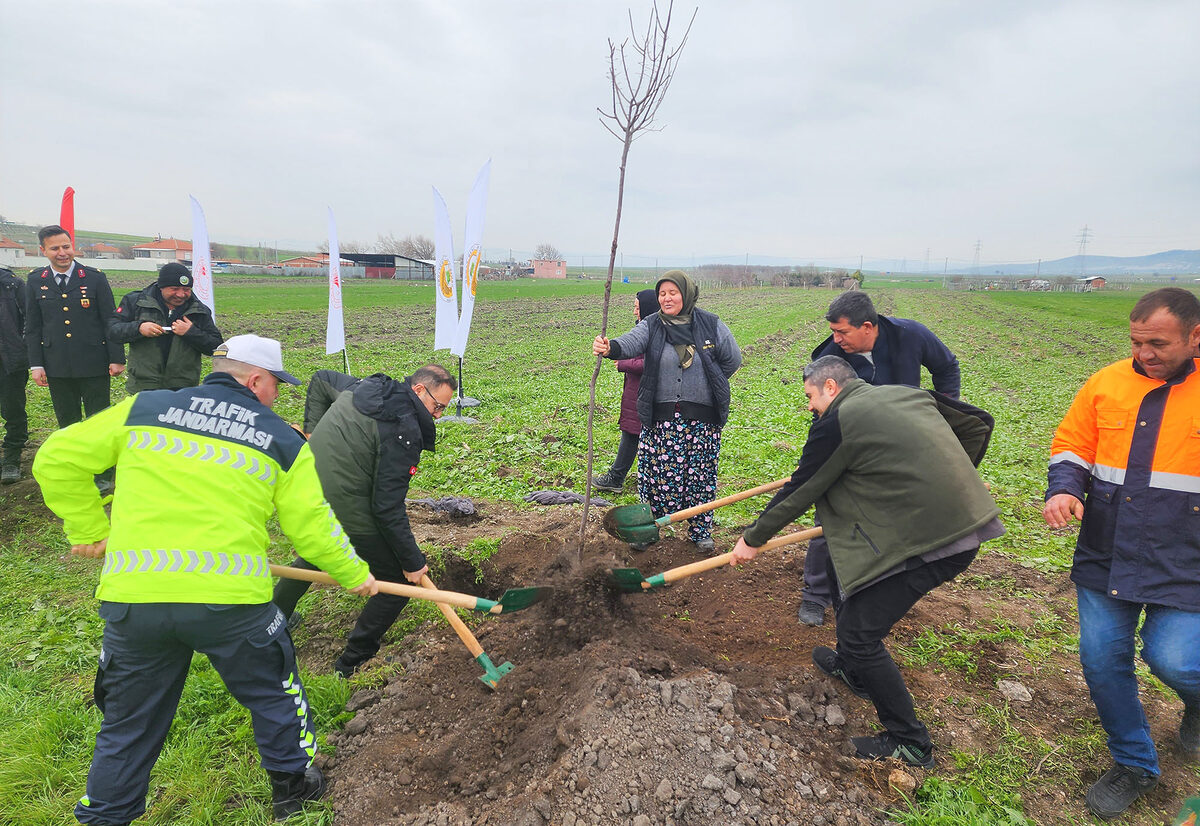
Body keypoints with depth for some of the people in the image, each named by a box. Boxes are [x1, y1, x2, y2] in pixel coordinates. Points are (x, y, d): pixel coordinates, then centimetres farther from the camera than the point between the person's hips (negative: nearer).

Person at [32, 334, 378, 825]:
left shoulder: (142, 409, 8)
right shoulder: (282, 441, 4)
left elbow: (58, 460, 9)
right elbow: (312, 525, 4)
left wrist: (88, 530, 19)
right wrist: (354, 574, 17)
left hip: (132, 597, 2)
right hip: (230, 600, -2)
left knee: (129, 722, 23)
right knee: (273, 692, 23)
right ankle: (292, 786, 38)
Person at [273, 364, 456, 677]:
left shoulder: (364, 387, 5)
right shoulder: (404, 432, -21)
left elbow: (321, 379, 26)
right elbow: (387, 507, -21)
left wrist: (316, 430, 25)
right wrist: (413, 561, -13)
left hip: (307, 488, 9)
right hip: (346, 509, -9)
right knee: (399, 581, 6)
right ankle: (353, 663, 15)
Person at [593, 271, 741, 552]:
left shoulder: (710, 325, 0)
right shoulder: (651, 325, -1)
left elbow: (733, 360, 7)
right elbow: (630, 343, -22)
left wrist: (706, 383, 9)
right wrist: (610, 348, -44)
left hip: (702, 418, 0)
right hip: (660, 416, 0)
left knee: (701, 475, 8)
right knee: (655, 472, 3)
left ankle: (700, 530, 26)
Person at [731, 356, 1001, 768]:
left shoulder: (837, 422, -9)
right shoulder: (910, 393, 13)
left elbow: (799, 492, -2)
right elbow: (977, 424, 21)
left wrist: (753, 539, 11)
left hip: (927, 541, -10)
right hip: (964, 523, 10)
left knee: (859, 634, -1)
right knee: (843, 563, 24)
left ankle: (910, 743, 13)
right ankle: (853, 667, 41)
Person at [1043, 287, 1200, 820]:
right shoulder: (1107, 384, 2)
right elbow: (1071, 445, 9)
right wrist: (1064, 489, -10)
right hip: (1105, 556, 3)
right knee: (1101, 659, 6)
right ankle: (1133, 765, 31)